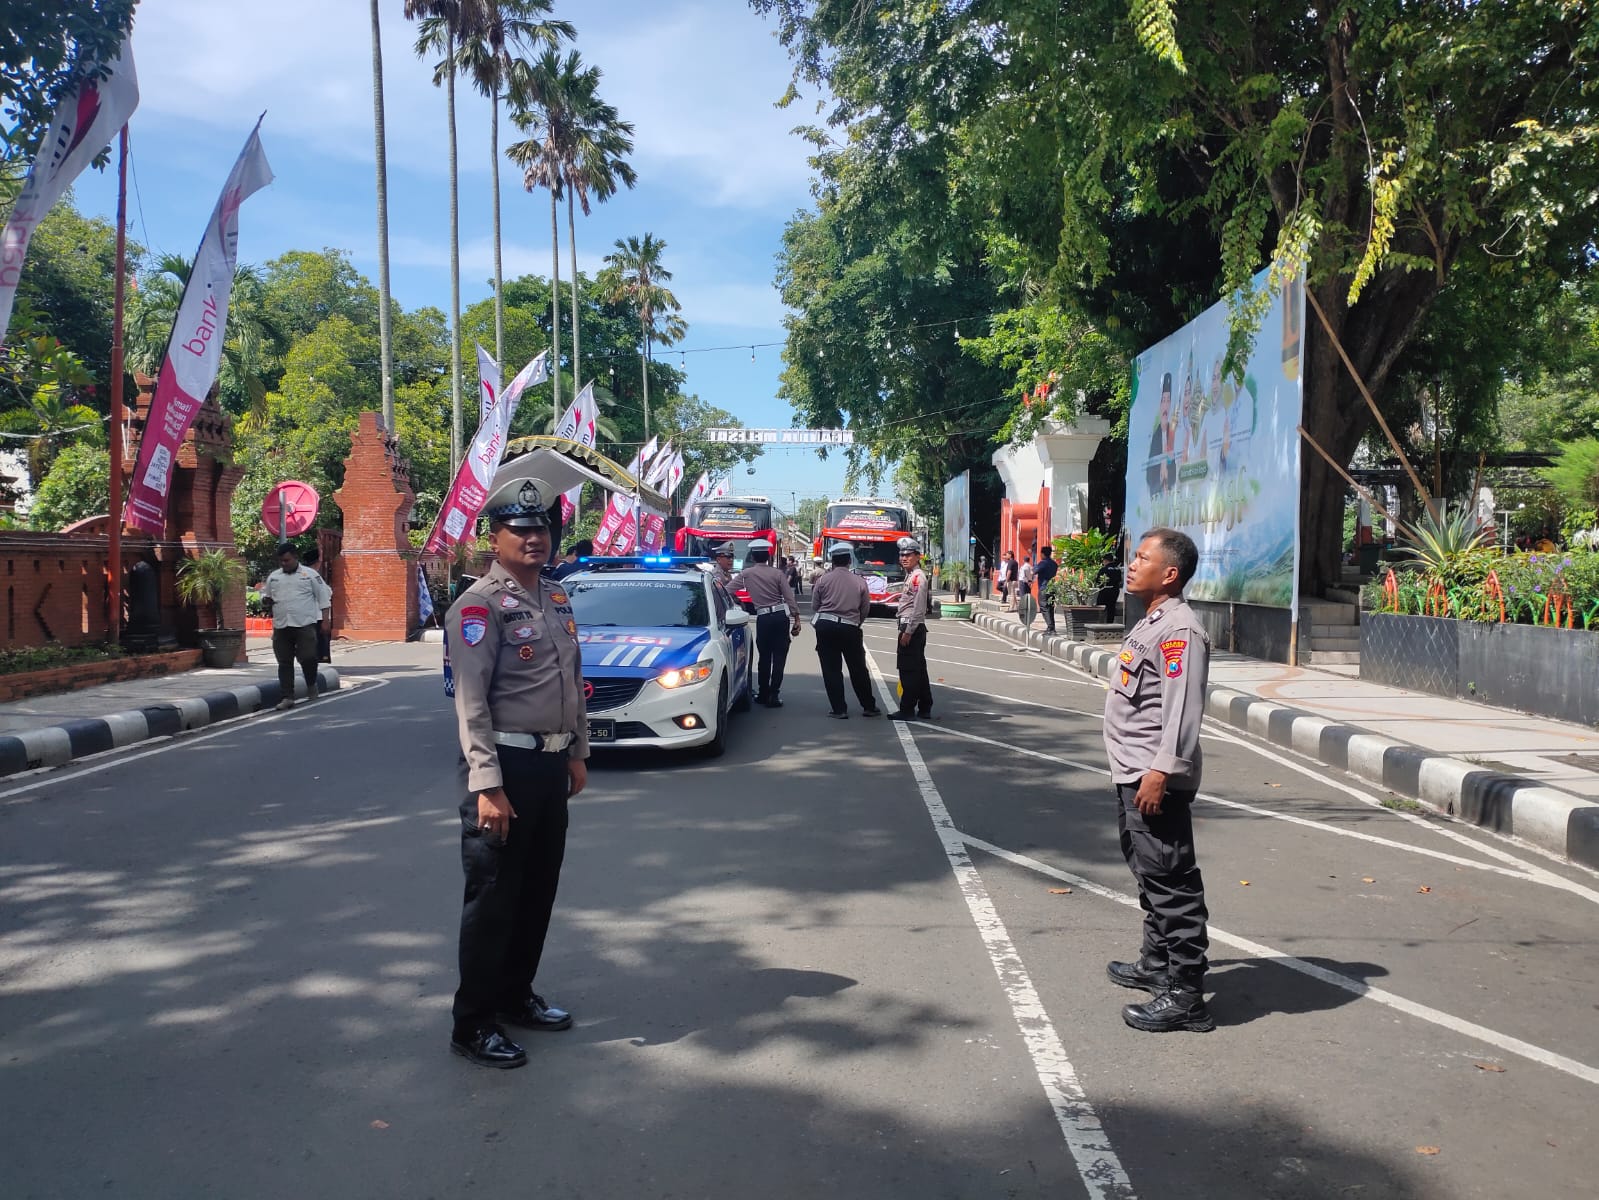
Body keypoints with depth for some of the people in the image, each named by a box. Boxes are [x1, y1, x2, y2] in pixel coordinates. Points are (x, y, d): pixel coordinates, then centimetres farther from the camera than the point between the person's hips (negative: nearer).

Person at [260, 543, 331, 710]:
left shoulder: (309, 574, 2)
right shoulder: (273, 577, 14)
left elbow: (323, 596, 1)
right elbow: (264, 594, 23)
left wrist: (326, 619, -6)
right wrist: (265, 600, -2)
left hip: (305, 625, -4)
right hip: (281, 626, 4)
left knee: (308, 658, -11)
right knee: (284, 662, 4)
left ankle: (311, 685, 17)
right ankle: (287, 697, 9)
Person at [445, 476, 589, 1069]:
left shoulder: (558, 599, 12)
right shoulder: (480, 606, -13)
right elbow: (471, 702, -19)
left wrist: (578, 752, 17)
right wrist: (487, 786, -24)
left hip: (553, 764, 8)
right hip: (506, 766, -8)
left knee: (539, 890, 17)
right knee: (493, 898, 0)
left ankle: (516, 994, 34)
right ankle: (472, 1025, 13)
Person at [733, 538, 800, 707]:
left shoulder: (746, 574, 1)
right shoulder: (777, 573, 2)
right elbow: (789, 597, -2)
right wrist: (796, 619, 2)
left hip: (763, 618, 0)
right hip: (781, 616, 0)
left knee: (764, 657, 13)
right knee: (779, 657, 2)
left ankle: (763, 694, 19)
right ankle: (773, 695, -3)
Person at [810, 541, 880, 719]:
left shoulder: (823, 579, -2)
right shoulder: (860, 582, 1)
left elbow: (815, 605, 7)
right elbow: (865, 610, 7)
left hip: (826, 626, -1)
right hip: (850, 628, 1)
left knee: (831, 669, 6)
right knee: (858, 669, 13)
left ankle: (839, 709, 5)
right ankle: (869, 707, 22)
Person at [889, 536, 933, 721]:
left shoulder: (918, 577, -13)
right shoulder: (911, 575, 18)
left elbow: (918, 608, -19)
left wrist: (908, 632, -20)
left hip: (912, 628, -10)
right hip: (911, 628, 10)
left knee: (908, 669, -8)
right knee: (918, 669, 13)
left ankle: (907, 710, -5)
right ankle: (924, 708, 19)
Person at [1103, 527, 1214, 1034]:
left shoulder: (1180, 630, -16)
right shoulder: (1151, 623, 16)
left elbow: (1182, 710, -24)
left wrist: (1160, 772, -27)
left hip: (1155, 780, -11)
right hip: (1132, 776, 11)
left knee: (1171, 883, -6)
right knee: (1149, 874, 22)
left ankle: (1184, 995, 1)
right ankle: (1157, 963, 37)